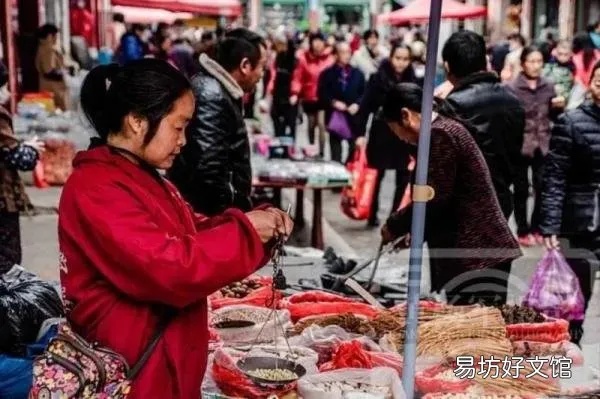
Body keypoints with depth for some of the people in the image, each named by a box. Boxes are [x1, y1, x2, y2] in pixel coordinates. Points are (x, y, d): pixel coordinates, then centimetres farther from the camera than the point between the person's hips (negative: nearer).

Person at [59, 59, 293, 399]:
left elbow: (189, 232, 17)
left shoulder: (140, 177, 12)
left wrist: (253, 222, 1)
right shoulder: (96, 189, -21)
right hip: (130, 371, -9)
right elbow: (169, 268, -28)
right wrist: (245, 231, -17)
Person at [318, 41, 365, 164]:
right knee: (335, 155, 5)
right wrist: (333, 102, -17)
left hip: (354, 118, 2)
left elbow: (364, 93, 7)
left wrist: (357, 104, -11)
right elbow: (322, 94, -2)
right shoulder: (327, 73, 3)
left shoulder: (358, 73, 12)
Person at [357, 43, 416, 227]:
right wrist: (361, 134, -13)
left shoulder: (413, 81, 1)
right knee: (376, 177, 9)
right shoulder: (377, 79, -7)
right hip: (381, 135, -2)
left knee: (404, 178, 3)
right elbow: (365, 107, -7)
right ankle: (372, 215, 22)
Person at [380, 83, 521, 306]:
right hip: (478, 247, 10)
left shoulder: (440, 134, -12)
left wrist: (394, 226, -4)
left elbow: (434, 198, -17)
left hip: (476, 251, -10)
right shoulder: (446, 129, 19)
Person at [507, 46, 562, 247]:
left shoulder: (548, 85, 4)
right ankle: (523, 231, 18)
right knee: (521, 190, 7)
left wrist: (559, 106, -5)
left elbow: (553, 115, 14)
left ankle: (537, 227, 21)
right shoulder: (512, 88, -9)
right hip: (520, 145, -3)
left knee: (543, 188, 4)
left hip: (543, 145, 3)